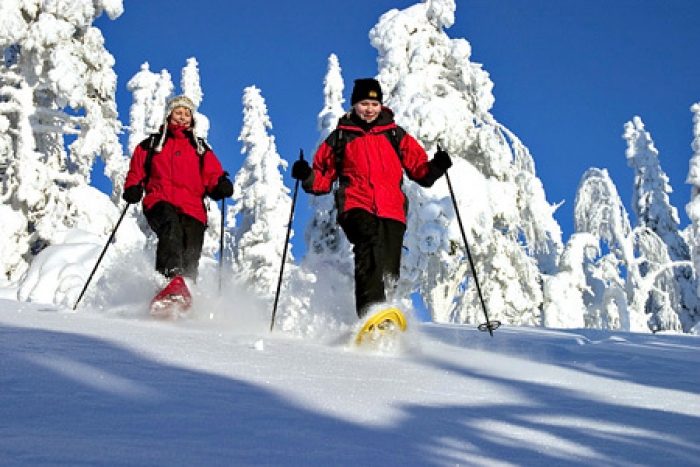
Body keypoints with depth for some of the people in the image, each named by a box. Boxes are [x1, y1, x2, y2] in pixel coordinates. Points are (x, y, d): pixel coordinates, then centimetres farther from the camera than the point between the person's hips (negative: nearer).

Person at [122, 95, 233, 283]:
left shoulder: (201, 148, 28)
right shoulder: (152, 144, 25)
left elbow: (212, 175, 17)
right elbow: (136, 172, 23)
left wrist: (221, 186, -6)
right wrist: (133, 189, 1)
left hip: (192, 208, 2)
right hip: (161, 203, -2)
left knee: (190, 260, -16)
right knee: (171, 225, -37)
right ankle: (170, 275, -52)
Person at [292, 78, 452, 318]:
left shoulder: (396, 136, 22)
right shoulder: (340, 138, 20)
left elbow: (419, 169, 18)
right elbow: (324, 178, 20)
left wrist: (435, 167, -3)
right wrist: (307, 176, -1)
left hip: (391, 210, 3)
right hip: (357, 207, -3)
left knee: (388, 272, -9)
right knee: (370, 246, -33)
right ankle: (371, 312, -48)